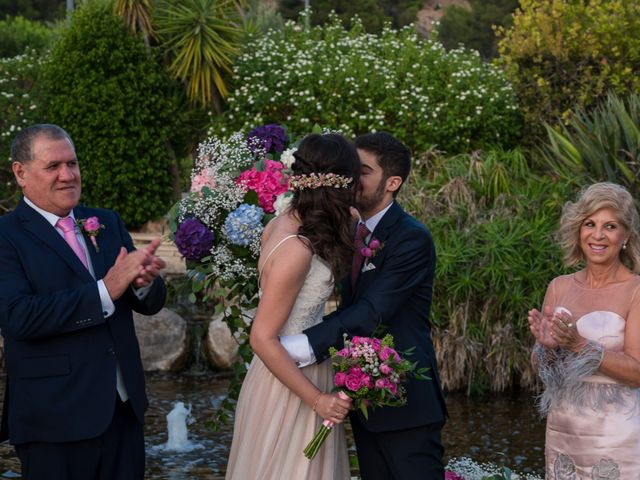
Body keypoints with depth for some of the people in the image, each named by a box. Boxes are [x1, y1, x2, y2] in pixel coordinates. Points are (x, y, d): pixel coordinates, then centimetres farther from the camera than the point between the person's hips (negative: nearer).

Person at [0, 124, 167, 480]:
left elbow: (150, 304, 9)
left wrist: (144, 281, -15)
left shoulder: (108, 223, 11)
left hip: (124, 407, 6)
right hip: (57, 420, -6)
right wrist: (105, 290, -24)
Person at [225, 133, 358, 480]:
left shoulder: (283, 223, -2)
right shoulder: (296, 251, -26)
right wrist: (316, 399, -19)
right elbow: (263, 339, -24)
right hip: (290, 385, -9)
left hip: (304, 370, 9)